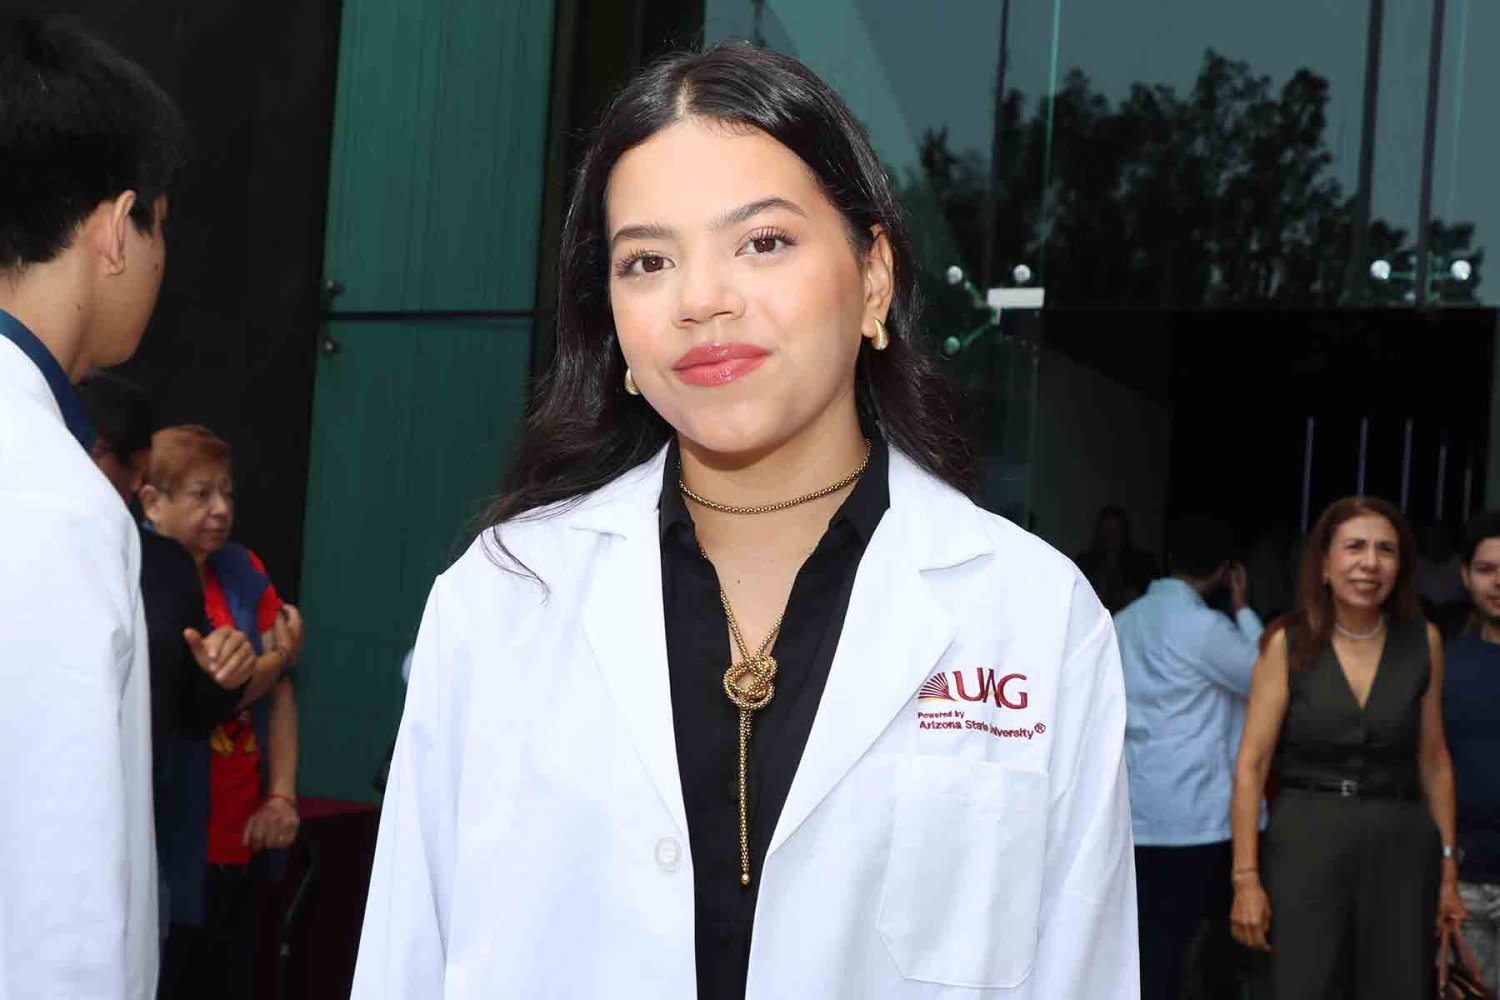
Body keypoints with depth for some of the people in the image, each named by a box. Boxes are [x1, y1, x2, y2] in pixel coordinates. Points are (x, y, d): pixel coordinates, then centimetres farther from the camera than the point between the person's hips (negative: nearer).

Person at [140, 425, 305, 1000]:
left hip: (241, 845, 6)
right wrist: (276, 659, -2)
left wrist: (282, 797, -2)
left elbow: (280, 692, 8)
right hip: (170, 852, -6)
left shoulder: (243, 571, 8)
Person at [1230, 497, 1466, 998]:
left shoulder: (1423, 641, 3)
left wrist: (1449, 868, 10)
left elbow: (1433, 760, 10)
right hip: (1304, 840, -2)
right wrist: (1246, 877, -11)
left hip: (1401, 844, 2)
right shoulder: (1289, 642, -5)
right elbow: (1252, 763, -6)